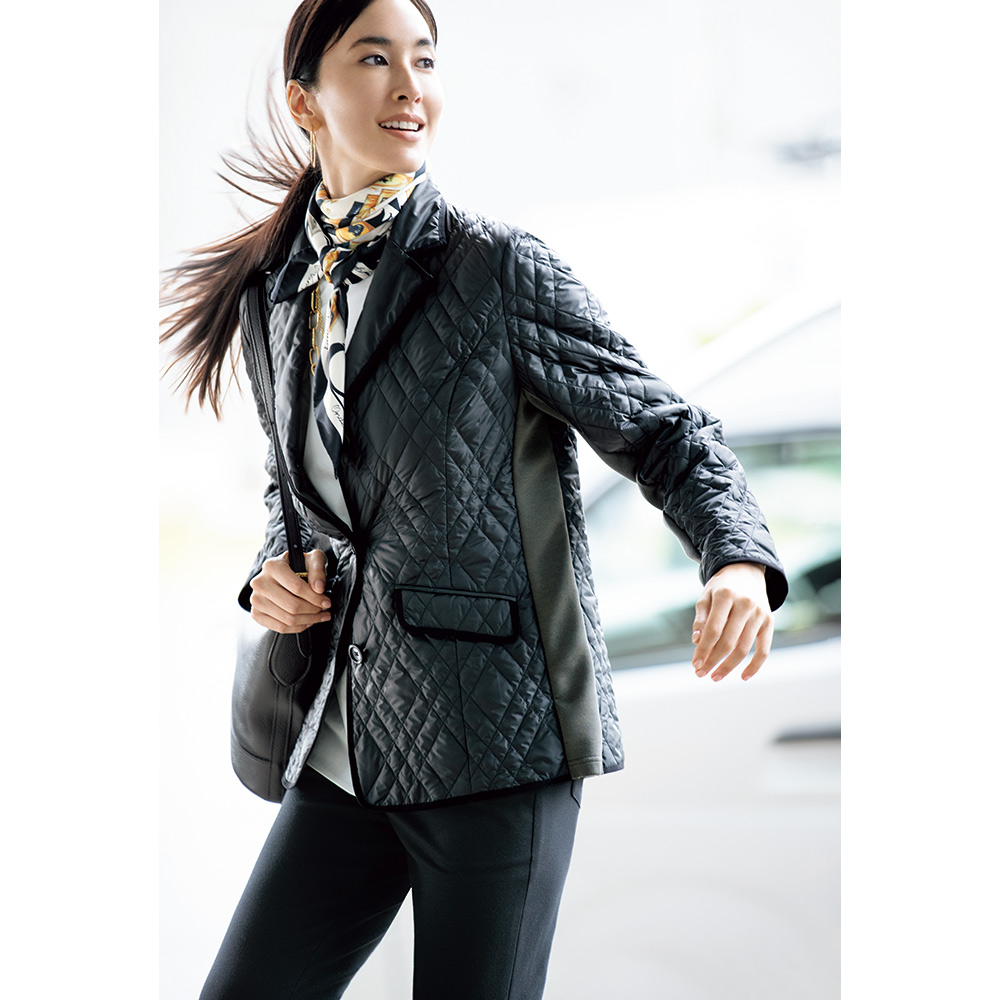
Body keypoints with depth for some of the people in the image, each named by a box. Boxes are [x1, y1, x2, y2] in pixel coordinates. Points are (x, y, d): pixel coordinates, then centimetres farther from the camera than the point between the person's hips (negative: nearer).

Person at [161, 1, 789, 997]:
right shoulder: (290, 290, 11)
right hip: (350, 748, 5)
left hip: (500, 740, -5)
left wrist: (739, 561, -24)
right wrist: (272, 572, 4)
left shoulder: (499, 269, -6)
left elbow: (667, 435, -4)